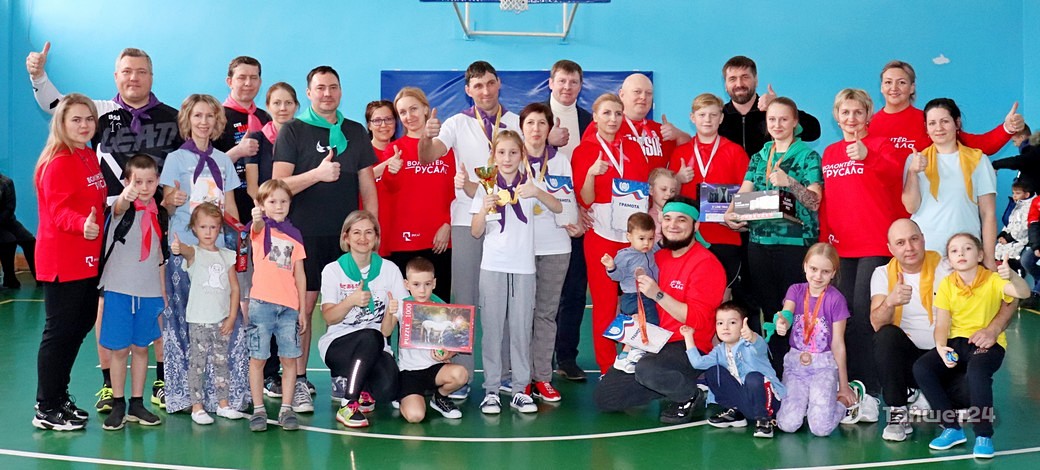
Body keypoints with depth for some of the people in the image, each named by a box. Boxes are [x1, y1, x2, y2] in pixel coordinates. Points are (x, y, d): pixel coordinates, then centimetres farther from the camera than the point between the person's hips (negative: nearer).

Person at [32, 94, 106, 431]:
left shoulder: (90, 157, 12)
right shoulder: (58, 163, -13)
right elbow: (58, 211, -24)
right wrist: (82, 224, -40)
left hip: (88, 258, 9)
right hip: (61, 261, -9)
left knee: (80, 326, 14)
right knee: (59, 331, -2)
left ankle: (59, 397, 27)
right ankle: (46, 410, 7)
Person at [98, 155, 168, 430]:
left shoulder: (160, 214, 5)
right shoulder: (123, 207, -9)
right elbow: (120, 206, -37)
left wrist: (163, 290, 14)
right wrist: (127, 196, -60)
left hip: (149, 291, 4)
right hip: (119, 288, -4)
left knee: (141, 347, 11)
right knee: (119, 349, 2)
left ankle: (137, 404, 21)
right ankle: (118, 405, 14)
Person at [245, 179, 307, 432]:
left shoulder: (294, 234, 12)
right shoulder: (261, 228, 2)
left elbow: (299, 275, 13)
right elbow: (257, 227, -25)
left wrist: (303, 309, 9)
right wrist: (257, 218, -50)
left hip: (289, 306, 3)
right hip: (262, 303, -3)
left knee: (290, 358, 4)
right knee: (258, 358, 2)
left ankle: (286, 408, 13)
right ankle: (258, 409, 11)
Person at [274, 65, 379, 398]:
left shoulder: (356, 132, 14)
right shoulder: (293, 131, 3)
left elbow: (367, 185, 15)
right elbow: (278, 185, -5)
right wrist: (317, 174, -18)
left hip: (346, 233, 3)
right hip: (305, 233, -3)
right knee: (303, 305, -3)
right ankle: (298, 377, 5)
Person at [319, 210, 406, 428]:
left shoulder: (390, 269, 7)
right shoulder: (333, 270, 3)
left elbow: (387, 330, 4)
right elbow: (329, 318, -6)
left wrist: (391, 312, -20)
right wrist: (351, 301, -25)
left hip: (375, 347, 2)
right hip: (337, 344, -2)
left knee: (388, 388, -29)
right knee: (370, 337, -37)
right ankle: (347, 406, -26)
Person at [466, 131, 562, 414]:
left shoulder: (529, 186, 5)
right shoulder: (486, 188, 5)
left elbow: (558, 208, -11)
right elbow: (476, 233, 3)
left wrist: (537, 193, -29)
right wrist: (484, 208, -15)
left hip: (524, 268, 0)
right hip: (493, 267, 0)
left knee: (521, 330, 2)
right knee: (492, 329, -1)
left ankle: (520, 390, 9)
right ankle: (491, 390, 4)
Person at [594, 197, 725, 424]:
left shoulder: (706, 264, -11)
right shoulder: (658, 257, 11)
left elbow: (697, 320, -20)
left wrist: (658, 294, -26)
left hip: (690, 348, -7)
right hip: (655, 344, 7)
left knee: (647, 369, -38)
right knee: (603, 398, -1)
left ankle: (689, 395, -6)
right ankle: (670, 388, 12)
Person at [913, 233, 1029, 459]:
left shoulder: (993, 280, -5)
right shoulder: (946, 285, 2)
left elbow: (1024, 293, -22)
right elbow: (942, 323, 0)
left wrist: (1012, 275, -43)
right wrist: (940, 347, -20)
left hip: (988, 344, -4)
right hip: (957, 341, 4)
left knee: (976, 371, -38)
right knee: (921, 368, -21)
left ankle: (984, 435, -19)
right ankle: (952, 428, -7)